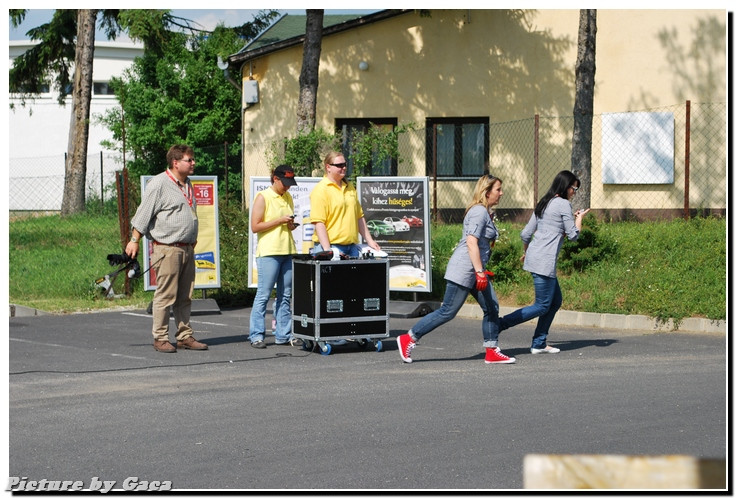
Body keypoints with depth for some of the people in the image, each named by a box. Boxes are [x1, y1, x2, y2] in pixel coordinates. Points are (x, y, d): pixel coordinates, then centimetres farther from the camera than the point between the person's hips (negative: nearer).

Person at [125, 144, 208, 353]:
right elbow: (143, 214, -9)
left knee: (185, 296, 9)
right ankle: (160, 338, -1)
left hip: (187, 248, 8)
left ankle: (185, 336, 15)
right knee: (165, 295, -6)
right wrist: (134, 241, -11)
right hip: (167, 248, -8)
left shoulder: (187, 184, 17)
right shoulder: (159, 184, -8)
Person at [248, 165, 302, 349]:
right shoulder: (263, 197, -3)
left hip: (288, 251, 7)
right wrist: (279, 221, -13)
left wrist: (291, 225, 4)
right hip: (269, 252, -7)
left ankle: (283, 334, 12)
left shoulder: (288, 198, 17)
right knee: (263, 295, -5)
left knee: (285, 296, 7)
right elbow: (255, 227, -9)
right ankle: (257, 335, -2)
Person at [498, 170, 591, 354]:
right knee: (542, 306, -4)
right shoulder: (564, 204, -8)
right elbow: (573, 235, -7)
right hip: (544, 261, -10)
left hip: (535, 256, 10)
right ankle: (497, 325, -9)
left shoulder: (543, 204, 17)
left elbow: (526, 234, 16)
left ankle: (539, 344, 15)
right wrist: (579, 217, 9)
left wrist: (526, 252, 33)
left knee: (556, 301, 16)